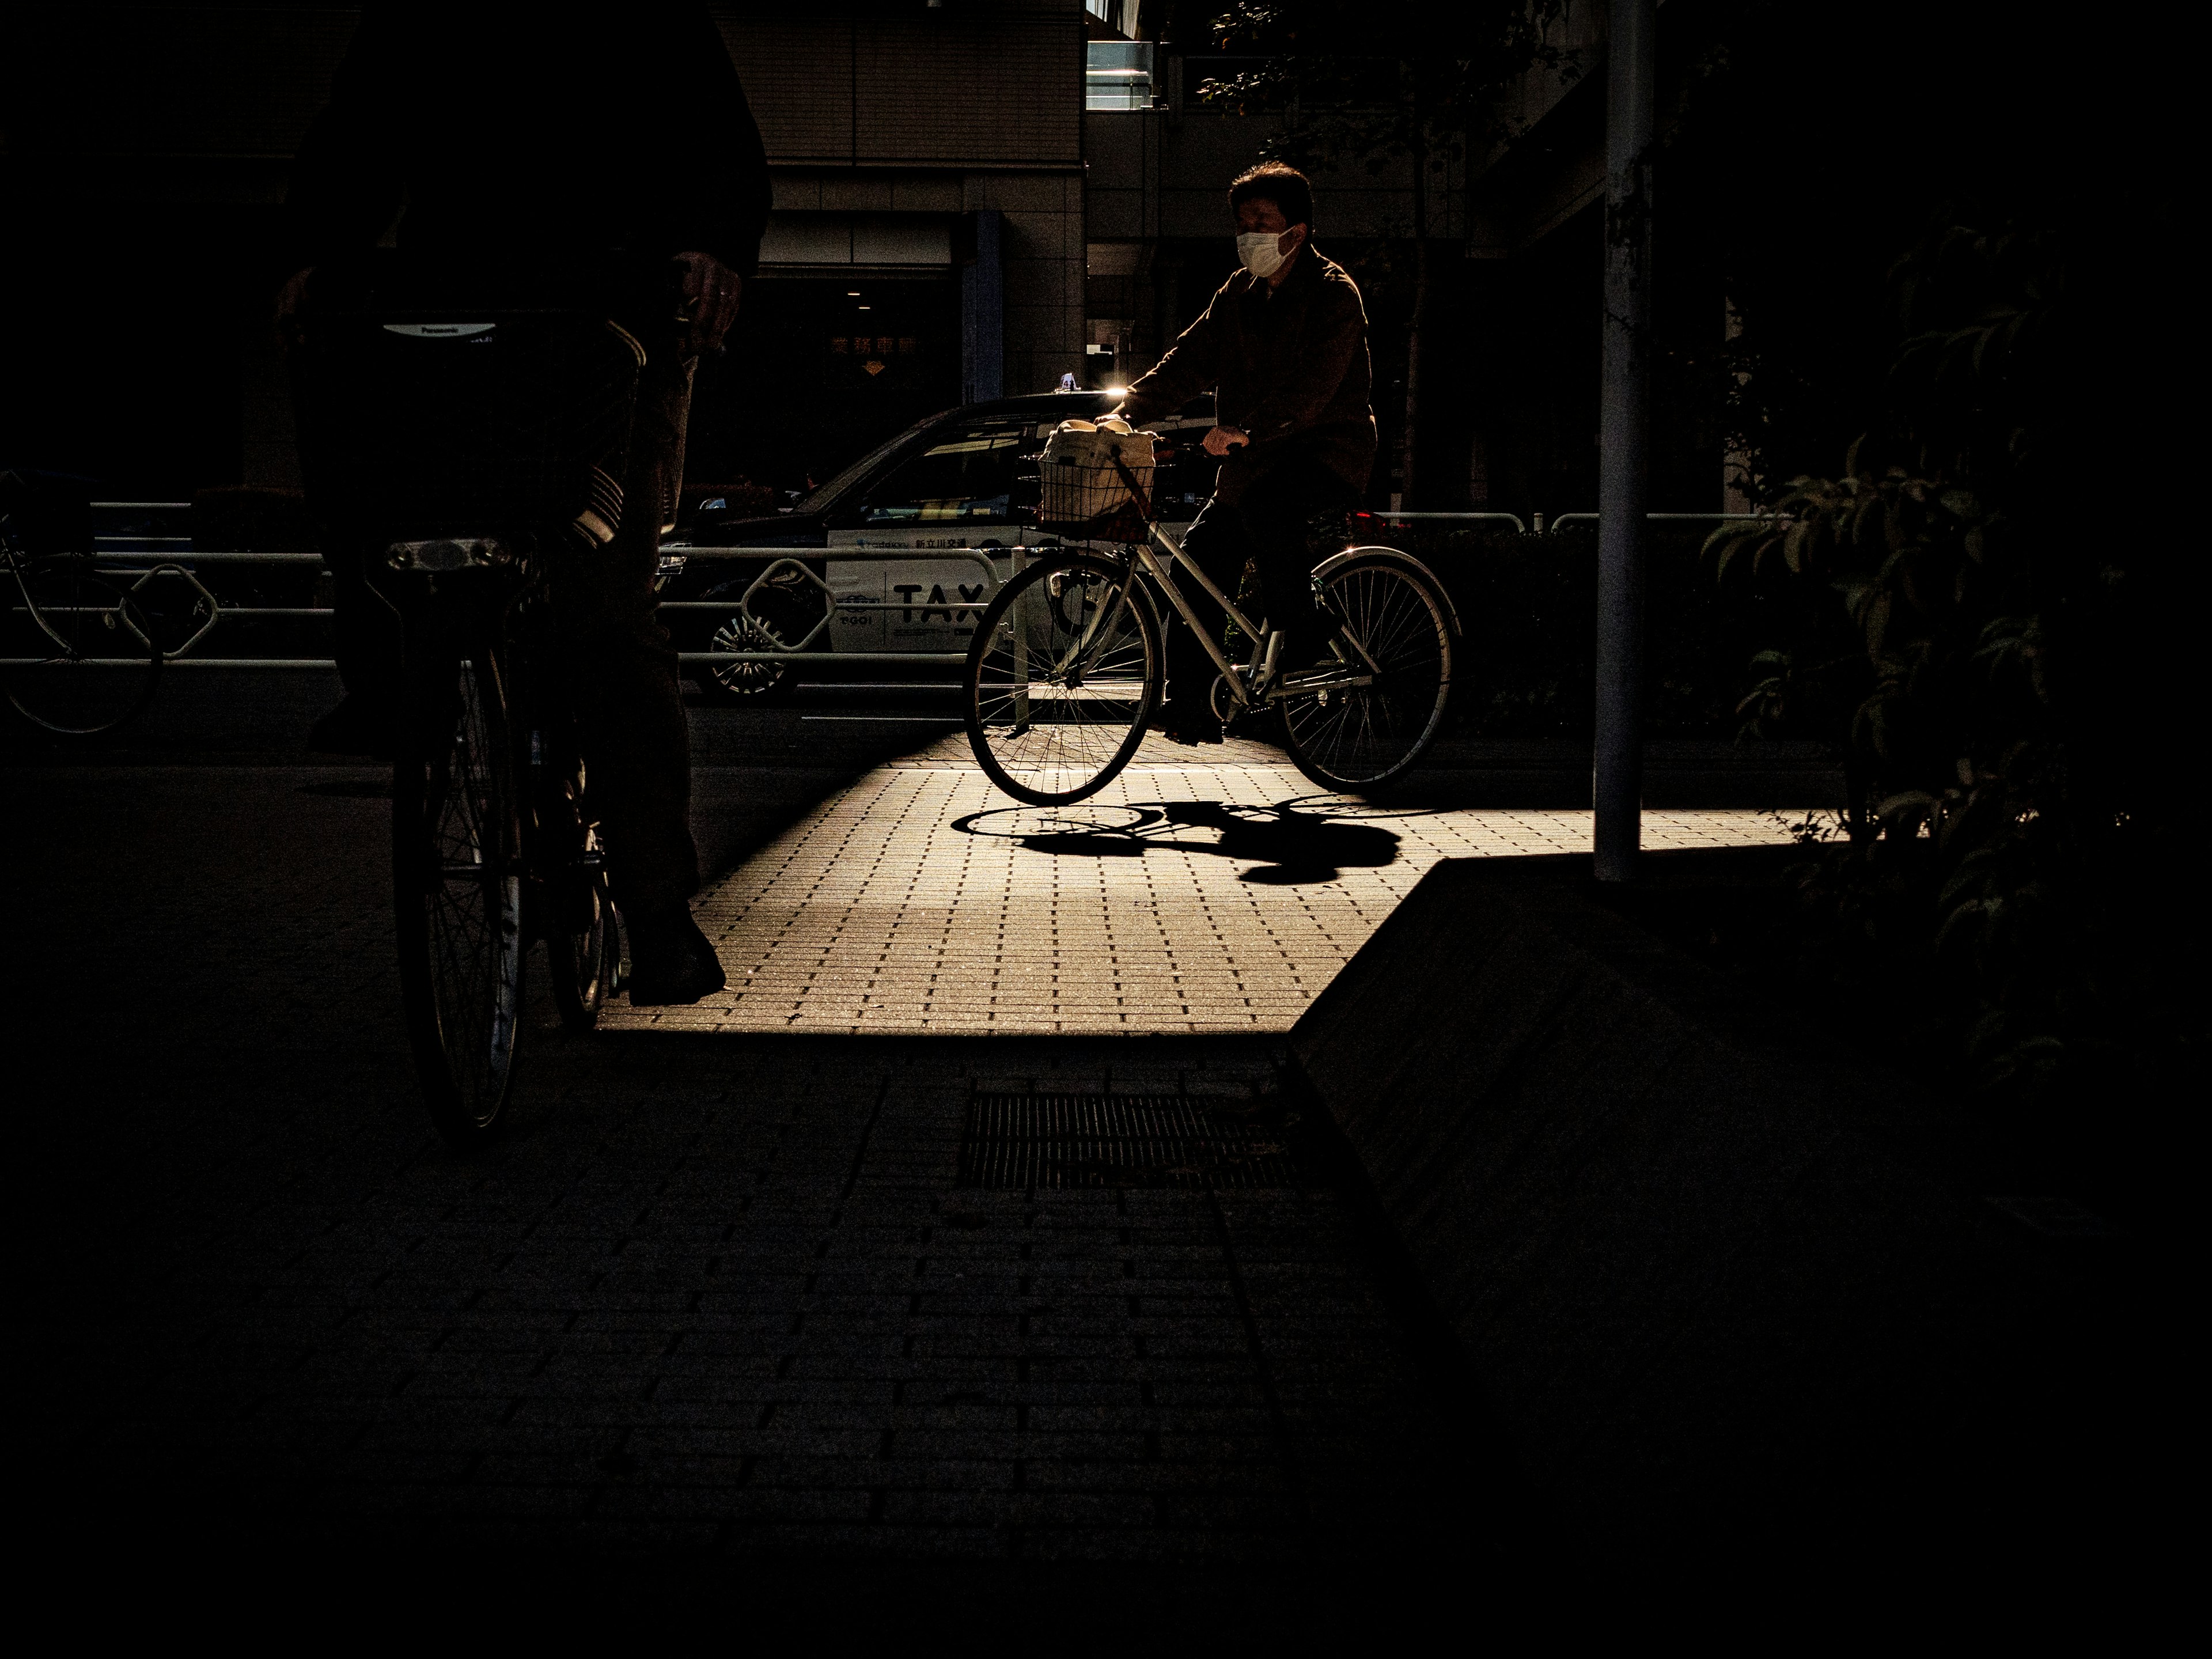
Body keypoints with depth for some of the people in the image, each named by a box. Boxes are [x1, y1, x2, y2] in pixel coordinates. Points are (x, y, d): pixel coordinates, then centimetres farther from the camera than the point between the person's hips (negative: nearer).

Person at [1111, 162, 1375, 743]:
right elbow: (1190, 360, 8)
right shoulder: (1238, 294, 13)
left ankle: (1299, 640, -20)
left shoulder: (1333, 294, -10)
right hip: (1255, 459, 7)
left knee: (1264, 504, -36)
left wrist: (1245, 429, -38)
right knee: (1201, 553, -4)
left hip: (1326, 454, -7)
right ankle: (1190, 706, 2)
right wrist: (1127, 412, -7)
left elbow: (1313, 385, -24)